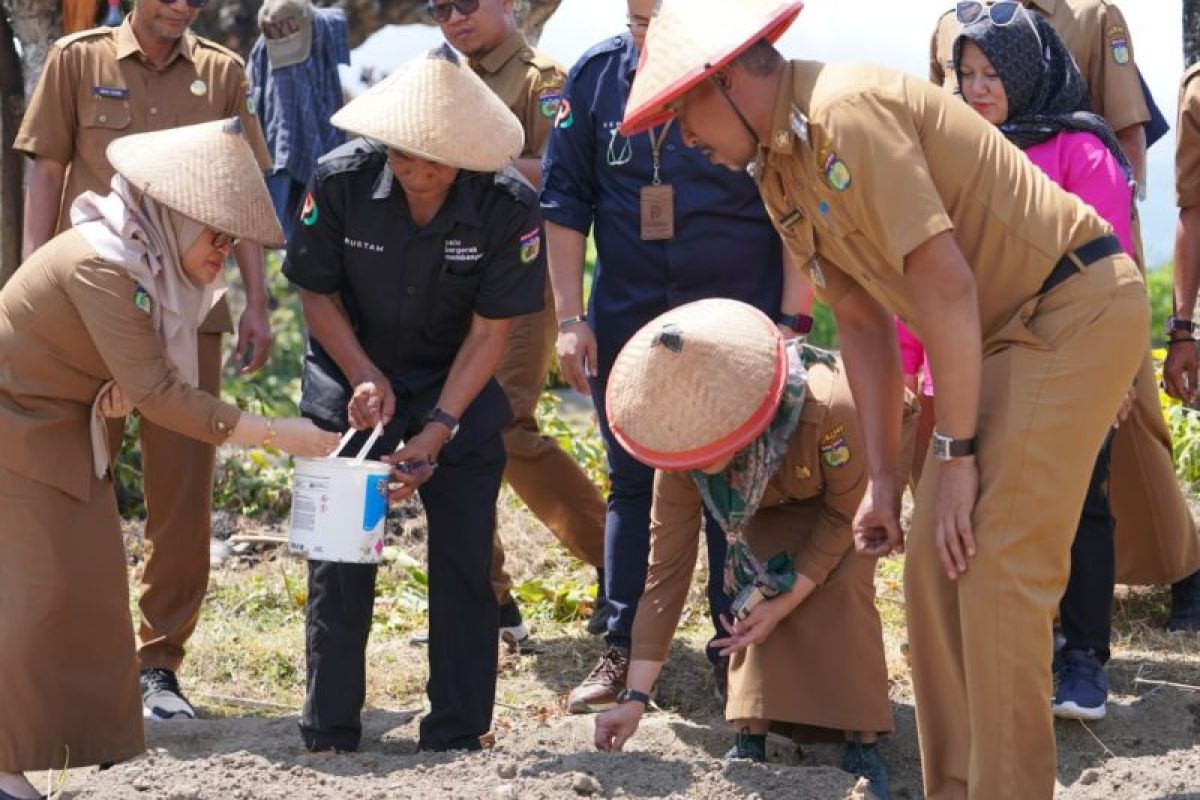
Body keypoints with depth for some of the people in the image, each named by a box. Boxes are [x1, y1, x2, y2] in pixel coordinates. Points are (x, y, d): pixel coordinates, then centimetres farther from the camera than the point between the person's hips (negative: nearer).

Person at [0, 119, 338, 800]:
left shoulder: (160, 262, -1)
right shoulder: (101, 265, -29)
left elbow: (144, 375, 8)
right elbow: (156, 392, -30)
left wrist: (122, 389, -16)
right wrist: (274, 435, -30)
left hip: (65, 426, 9)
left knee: (92, 579, 8)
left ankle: (94, 741, 15)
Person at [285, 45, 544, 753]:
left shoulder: (509, 204, -22)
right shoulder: (342, 179, -20)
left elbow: (490, 330, -17)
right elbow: (317, 292, -6)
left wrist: (438, 429, -24)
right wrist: (364, 377, -18)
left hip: (458, 388, 0)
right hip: (353, 382, 0)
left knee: (464, 561, -2)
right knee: (340, 559, -2)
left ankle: (460, 737, 8)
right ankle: (329, 737, 8)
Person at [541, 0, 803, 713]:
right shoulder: (596, 77, 0)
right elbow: (566, 202, 6)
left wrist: (791, 320, -8)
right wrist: (570, 319, 1)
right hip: (627, 316, 3)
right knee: (633, 481, 8)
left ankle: (737, 651, 12)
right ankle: (623, 651, 15)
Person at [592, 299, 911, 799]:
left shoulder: (829, 410, -46)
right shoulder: (683, 458, -32)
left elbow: (845, 510, -26)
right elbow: (665, 571, -26)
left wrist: (787, 601, -29)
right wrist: (636, 697, -27)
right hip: (773, 500, 3)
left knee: (844, 582, -24)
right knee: (758, 583, -19)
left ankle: (862, 741, -17)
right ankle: (751, 734, -10)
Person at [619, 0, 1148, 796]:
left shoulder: (847, 111, -21)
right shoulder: (781, 174, 9)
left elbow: (944, 282, -24)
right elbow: (863, 323, 14)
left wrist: (955, 454, -19)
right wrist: (885, 477, 10)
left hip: (1077, 310, -10)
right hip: (1005, 333, 10)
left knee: (996, 568, -13)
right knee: (935, 561, 7)